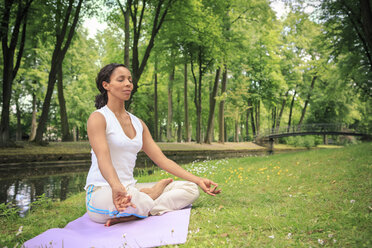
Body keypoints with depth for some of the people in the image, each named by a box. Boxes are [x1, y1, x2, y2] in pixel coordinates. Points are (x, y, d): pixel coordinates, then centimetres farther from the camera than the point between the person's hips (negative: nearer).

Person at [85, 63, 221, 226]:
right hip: (102, 193, -7)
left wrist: (198, 180, 1)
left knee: (191, 189, -7)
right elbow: (103, 158, -24)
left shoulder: (138, 123, 14)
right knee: (142, 203, -41)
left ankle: (132, 215, -21)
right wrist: (116, 187, -45)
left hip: (130, 188, 7)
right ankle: (155, 191, -6)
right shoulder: (98, 118, -6)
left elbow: (162, 159, 10)